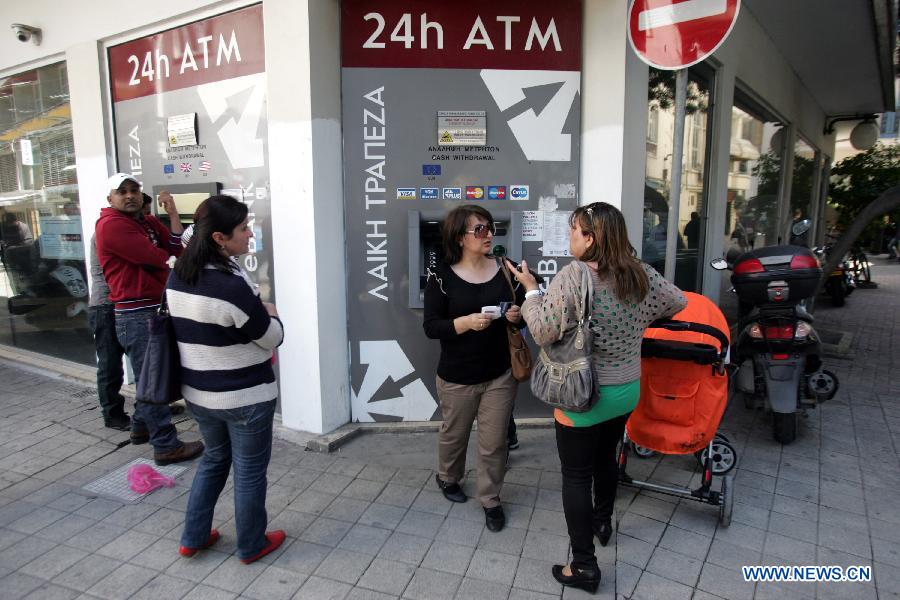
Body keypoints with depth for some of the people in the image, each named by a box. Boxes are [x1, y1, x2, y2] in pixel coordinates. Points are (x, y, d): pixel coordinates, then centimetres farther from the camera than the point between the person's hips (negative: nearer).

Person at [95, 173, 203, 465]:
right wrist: (171, 259, 3)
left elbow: (175, 249, 1)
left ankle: (141, 427, 38)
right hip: (136, 315, -9)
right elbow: (154, 257, -18)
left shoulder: (148, 222, 14)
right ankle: (166, 446, 5)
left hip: (157, 308, 9)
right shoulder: (111, 224, -11)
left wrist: (173, 213, -4)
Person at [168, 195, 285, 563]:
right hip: (245, 397, -7)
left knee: (214, 458, 27)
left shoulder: (177, 278, -1)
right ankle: (252, 546, 30)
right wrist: (270, 314, 5)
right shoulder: (232, 287, -27)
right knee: (249, 471, 12)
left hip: (198, 391, 8)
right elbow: (272, 338, -16)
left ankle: (193, 538, 37)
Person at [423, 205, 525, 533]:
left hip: (500, 374, 2)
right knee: (454, 434, 20)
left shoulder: (505, 269, -3)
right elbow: (431, 326, -13)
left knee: (494, 442, 9)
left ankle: (490, 499, 31)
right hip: (457, 376, -1)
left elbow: (524, 312, 7)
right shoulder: (442, 277, -10)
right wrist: (467, 322, -28)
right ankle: (447, 478, 49)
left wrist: (518, 315, -16)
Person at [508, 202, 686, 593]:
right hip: (627, 391, 7)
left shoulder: (571, 278, -23)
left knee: (576, 477, 7)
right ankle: (603, 522, 50)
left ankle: (584, 566, 17)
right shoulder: (643, 275, -2)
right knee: (606, 457, 28)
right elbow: (678, 303, 13)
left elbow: (543, 332, -23)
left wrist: (531, 289, -10)